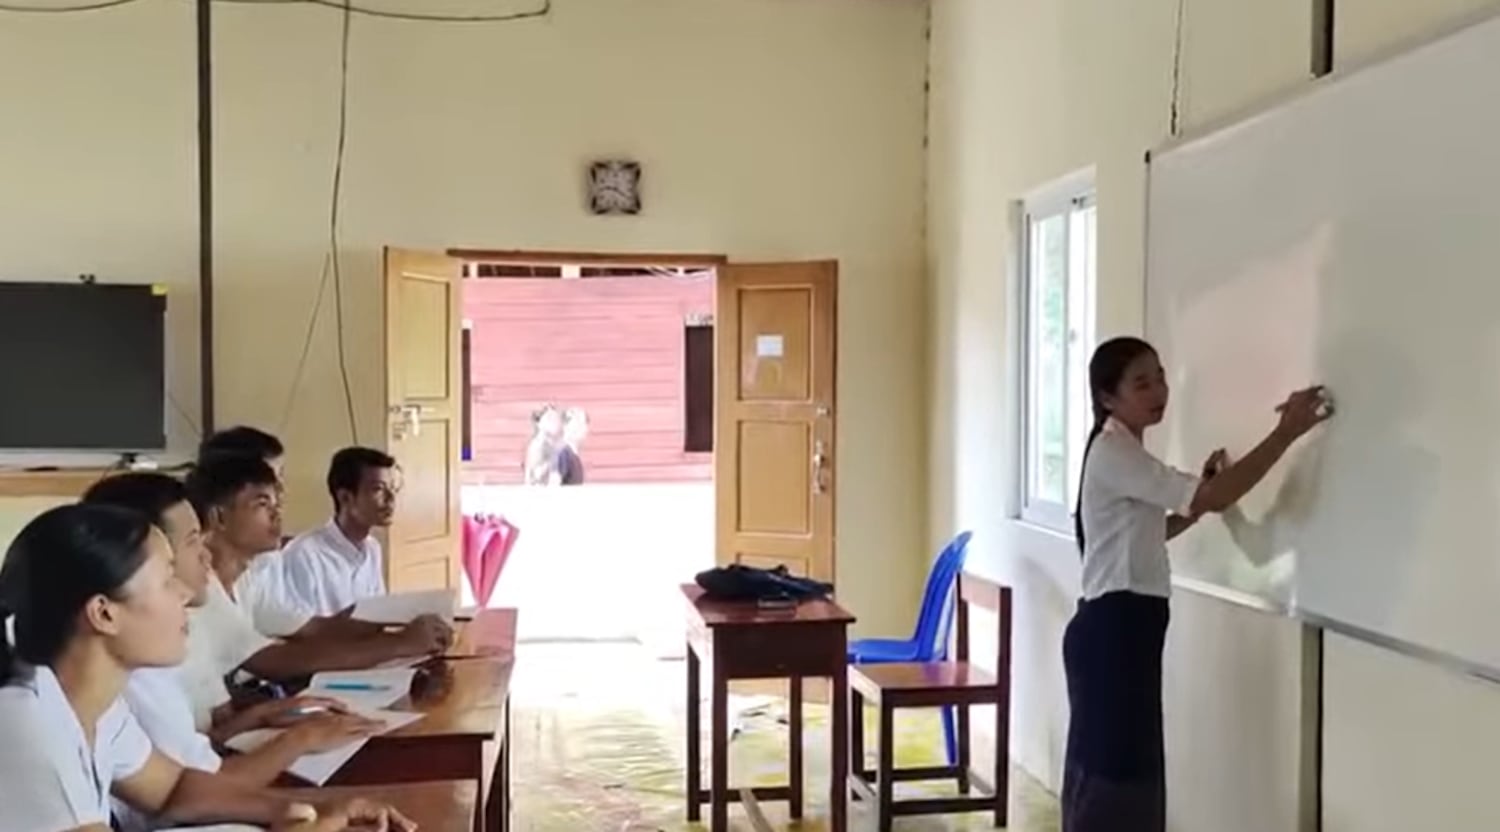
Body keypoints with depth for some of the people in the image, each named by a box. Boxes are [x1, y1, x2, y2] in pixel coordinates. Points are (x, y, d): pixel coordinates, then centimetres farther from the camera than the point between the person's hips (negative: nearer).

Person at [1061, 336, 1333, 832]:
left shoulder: (1123, 452, 16)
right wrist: (1287, 432, -22)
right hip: (1112, 629, -10)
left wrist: (1204, 492, 13)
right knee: (1111, 770, -5)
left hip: (1126, 627, 10)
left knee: (1123, 765, 15)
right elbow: (1215, 499, -24)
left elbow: (1149, 533, 25)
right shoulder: (1113, 453, -17)